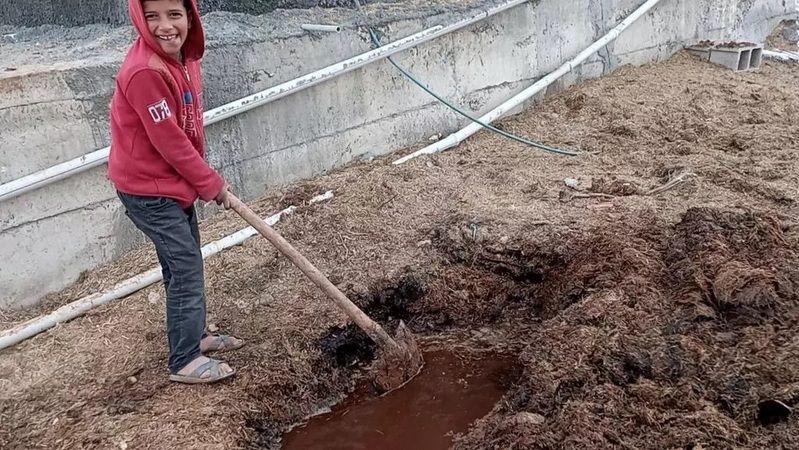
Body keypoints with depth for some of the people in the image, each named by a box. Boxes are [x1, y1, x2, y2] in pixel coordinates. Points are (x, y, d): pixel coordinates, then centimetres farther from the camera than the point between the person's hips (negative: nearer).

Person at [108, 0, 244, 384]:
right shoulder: (145, 71, -27)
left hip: (175, 181, 9)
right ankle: (184, 361, 9)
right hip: (148, 187, -9)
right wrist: (212, 184, -14)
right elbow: (169, 141, -24)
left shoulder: (184, 56, 3)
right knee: (185, 266, -4)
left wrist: (204, 178, 9)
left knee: (185, 262, 18)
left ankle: (194, 336, 36)